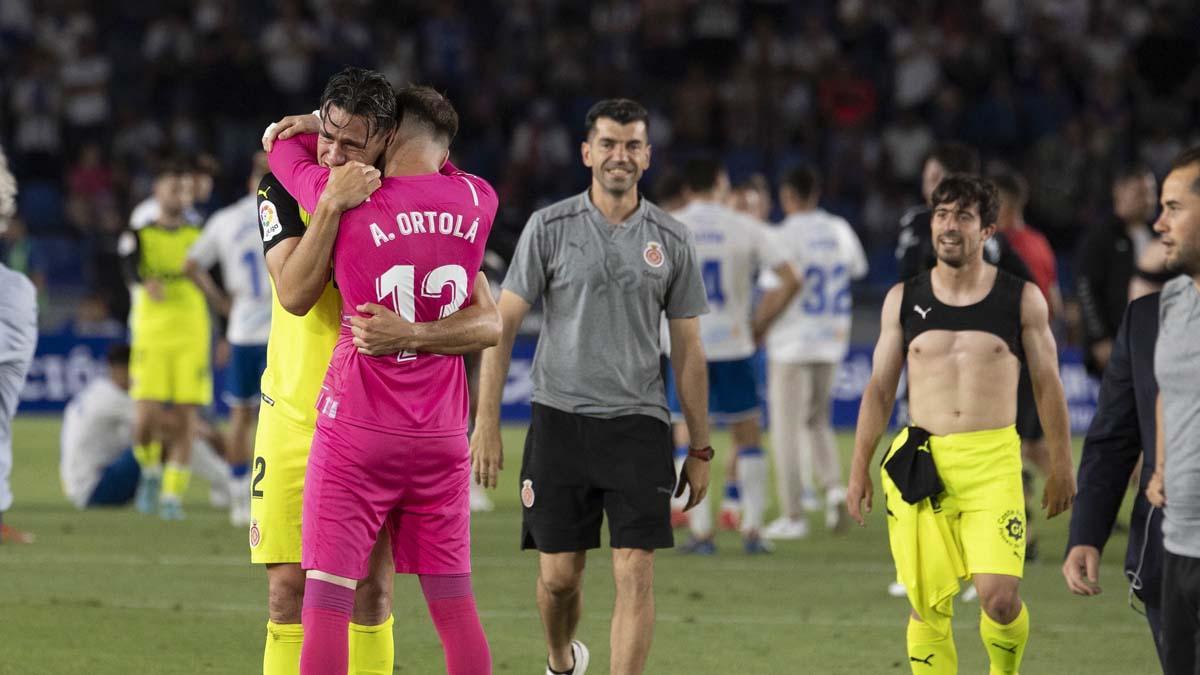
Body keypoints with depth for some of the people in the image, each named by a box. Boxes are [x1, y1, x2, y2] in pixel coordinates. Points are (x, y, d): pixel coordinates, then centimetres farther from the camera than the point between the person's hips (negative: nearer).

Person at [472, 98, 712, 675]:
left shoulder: (671, 239, 6)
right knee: (558, 576, 4)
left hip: (638, 424, 1)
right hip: (560, 419, -1)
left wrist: (700, 449, 8)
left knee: (635, 574, -10)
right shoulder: (550, 227, 0)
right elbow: (503, 324, 1)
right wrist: (486, 422, -6)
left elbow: (687, 348, 10)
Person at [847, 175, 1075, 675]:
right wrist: (859, 470, 9)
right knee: (928, 606, 0)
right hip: (921, 464, 2)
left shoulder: (1021, 299, 3)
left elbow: (1047, 385, 9)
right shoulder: (904, 299, 8)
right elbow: (880, 388, 12)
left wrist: (1062, 468, 8)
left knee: (1001, 599, -15)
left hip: (993, 463, -2)